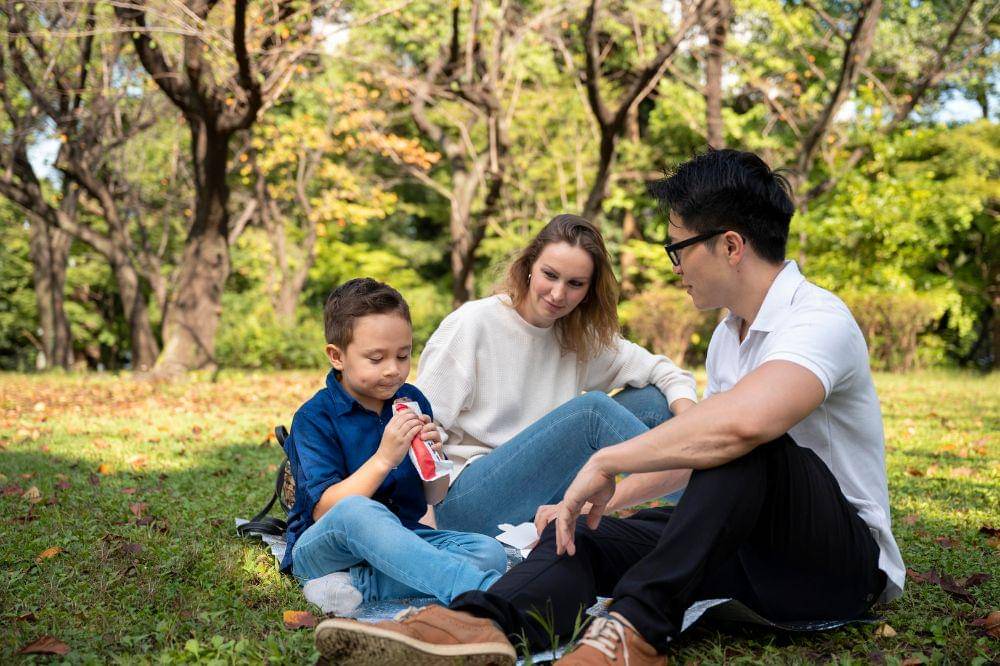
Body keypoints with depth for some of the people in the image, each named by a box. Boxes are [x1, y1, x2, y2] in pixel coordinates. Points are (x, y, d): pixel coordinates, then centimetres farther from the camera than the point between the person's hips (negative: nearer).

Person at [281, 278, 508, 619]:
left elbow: (434, 497, 11)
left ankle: (355, 586, -30)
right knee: (356, 512, -40)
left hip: (399, 539, 6)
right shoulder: (313, 418, -9)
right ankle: (480, 591, -51)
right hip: (322, 549, -5)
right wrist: (384, 459, -25)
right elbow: (324, 510, -17)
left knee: (490, 551, -19)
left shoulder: (412, 401, 7)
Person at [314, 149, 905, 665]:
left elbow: (742, 423, -40)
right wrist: (597, 496, 19)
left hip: (844, 562, -8)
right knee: (586, 537, -15)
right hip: (753, 553, 8)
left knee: (745, 442, -36)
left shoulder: (819, 319, -19)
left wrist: (606, 462, -29)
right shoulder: (729, 334, 12)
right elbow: (693, 454, 23)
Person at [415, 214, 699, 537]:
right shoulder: (471, 325, -9)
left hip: (544, 503, 6)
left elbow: (664, 370, 8)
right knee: (593, 407, -25)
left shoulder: (581, 337, 8)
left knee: (653, 401, -4)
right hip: (465, 500, -6)